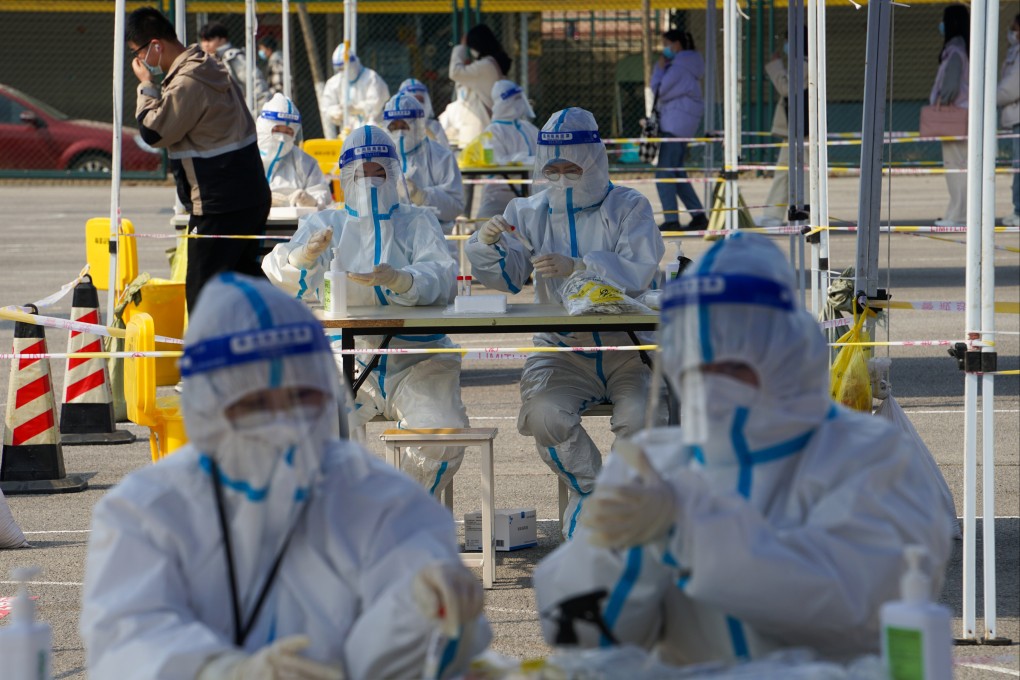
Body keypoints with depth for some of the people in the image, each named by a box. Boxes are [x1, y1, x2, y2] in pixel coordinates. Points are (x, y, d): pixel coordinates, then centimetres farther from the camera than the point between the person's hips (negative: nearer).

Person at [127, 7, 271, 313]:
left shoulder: (187, 84, -19)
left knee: (201, 290, -4)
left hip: (220, 207, -10)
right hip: (251, 197, 10)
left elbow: (153, 132, -14)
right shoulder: (211, 68, 13)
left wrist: (146, 85, -6)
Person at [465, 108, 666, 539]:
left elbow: (637, 270, -14)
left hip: (629, 348, -2)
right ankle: (587, 489, 0)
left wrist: (576, 267, -29)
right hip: (562, 351, 2)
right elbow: (507, 277, 3)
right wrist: (489, 243, -19)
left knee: (641, 418, -29)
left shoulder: (629, 208, 3)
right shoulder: (531, 213, 13)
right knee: (543, 414, -28)